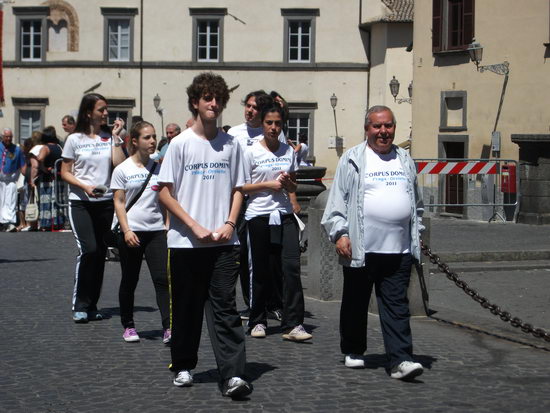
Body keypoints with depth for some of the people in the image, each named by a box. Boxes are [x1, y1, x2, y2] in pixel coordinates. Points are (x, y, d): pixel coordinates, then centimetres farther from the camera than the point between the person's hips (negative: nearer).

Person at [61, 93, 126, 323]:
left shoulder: (109, 138, 8)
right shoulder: (75, 140, 2)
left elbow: (119, 164, -7)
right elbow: (65, 173, 3)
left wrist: (116, 136, -4)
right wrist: (85, 186, -13)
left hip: (105, 202, 3)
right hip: (80, 203, -3)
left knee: (100, 253, 5)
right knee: (88, 250, -15)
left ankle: (91, 306, 14)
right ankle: (79, 306, -4)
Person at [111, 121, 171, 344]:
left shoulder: (158, 167, 10)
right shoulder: (123, 169, 0)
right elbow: (119, 202, -3)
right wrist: (126, 231, -12)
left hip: (157, 230, 2)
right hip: (132, 232, -2)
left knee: (162, 278, -9)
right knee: (130, 281, 7)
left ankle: (168, 328, -12)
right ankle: (128, 326, 21)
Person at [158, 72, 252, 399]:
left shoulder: (231, 144, 8)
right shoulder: (181, 143, -1)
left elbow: (237, 189, 13)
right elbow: (165, 192, -2)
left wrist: (229, 224, -4)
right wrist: (195, 227, -10)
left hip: (223, 242, 1)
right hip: (185, 241, -1)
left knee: (224, 307, -4)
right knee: (186, 307, 8)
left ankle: (233, 375, -9)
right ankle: (184, 366, 24)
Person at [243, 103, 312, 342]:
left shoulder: (289, 151, 11)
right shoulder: (252, 152, 0)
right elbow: (241, 187, -1)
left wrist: (288, 183, -4)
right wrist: (268, 184, -12)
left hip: (284, 216, 3)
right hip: (259, 216, -3)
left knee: (291, 266, -10)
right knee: (261, 271, 3)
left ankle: (292, 325, -10)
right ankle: (258, 321, 19)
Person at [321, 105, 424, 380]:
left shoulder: (405, 161, 16)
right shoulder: (353, 159, 2)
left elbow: (416, 203, 24)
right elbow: (337, 200, -1)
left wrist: (417, 234, 18)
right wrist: (339, 233, -10)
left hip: (399, 249, 3)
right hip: (360, 249, -3)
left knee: (396, 305, -3)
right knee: (356, 303, 9)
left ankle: (400, 360, -8)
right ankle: (353, 351, 26)